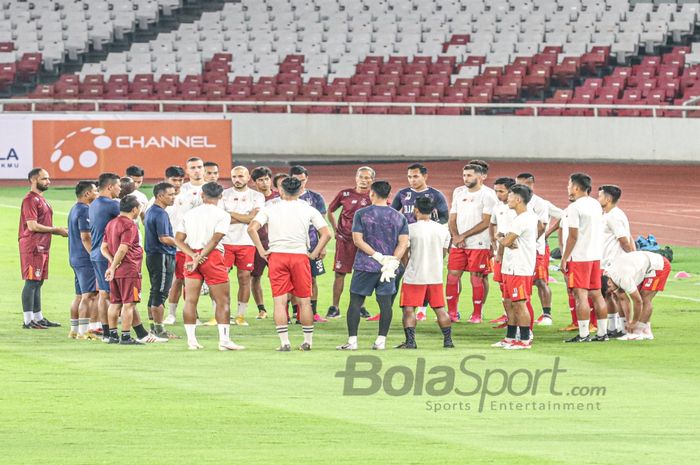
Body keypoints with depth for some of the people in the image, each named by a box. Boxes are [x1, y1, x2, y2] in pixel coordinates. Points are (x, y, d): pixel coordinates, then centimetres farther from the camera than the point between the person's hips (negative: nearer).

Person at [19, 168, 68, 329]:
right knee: (32, 282, -9)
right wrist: (56, 230, -13)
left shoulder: (41, 199, 19)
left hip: (42, 247, 10)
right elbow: (32, 225, -20)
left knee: (38, 282, 13)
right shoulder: (30, 199, -13)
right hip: (32, 247, -10)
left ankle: (38, 318, 19)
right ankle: (28, 321, -9)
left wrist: (59, 230, 11)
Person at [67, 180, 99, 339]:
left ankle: (74, 329, 18)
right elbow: (85, 238, -20)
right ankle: (84, 331, -12)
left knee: (80, 295, 15)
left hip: (75, 258, 10)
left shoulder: (75, 209, 17)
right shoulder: (84, 211, -15)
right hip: (85, 259, -10)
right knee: (89, 296, -9)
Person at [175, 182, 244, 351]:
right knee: (223, 300, 1)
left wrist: (194, 256, -7)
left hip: (192, 255, 4)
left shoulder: (189, 214, 10)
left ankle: (191, 340, 4)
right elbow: (215, 240, -13)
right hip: (212, 257, -4)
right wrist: (199, 259, -13)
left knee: (190, 300, 6)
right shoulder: (222, 215, -3)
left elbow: (178, 239, 3)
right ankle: (224, 340, -5)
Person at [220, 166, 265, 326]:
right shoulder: (224, 194, 8)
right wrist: (243, 218, -8)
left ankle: (241, 315, 8)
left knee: (244, 278, 1)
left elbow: (253, 217, -9)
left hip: (246, 242, 0)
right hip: (225, 241, 0)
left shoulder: (257, 197, 5)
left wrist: (231, 214, -6)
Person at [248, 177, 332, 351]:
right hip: (300, 256, 0)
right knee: (304, 301, 10)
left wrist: (261, 251, -3)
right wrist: (314, 254, 3)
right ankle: (308, 341, 15)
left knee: (279, 301, 1)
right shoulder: (309, 210, 4)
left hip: (276, 256, 0)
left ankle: (284, 342, -4)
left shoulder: (270, 209, 4)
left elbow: (252, 228, -8)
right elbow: (326, 234, -3)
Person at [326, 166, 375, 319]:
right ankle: (334, 307, 3)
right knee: (339, 273, -2)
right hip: (344, 239, 0)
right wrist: (336, 229, 9)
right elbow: (330, 211, 16)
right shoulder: (345, 194, 2)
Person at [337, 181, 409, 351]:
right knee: (385, 303, 6)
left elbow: (358, 240, -10)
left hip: (365, 266, -2)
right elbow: (404, 243, -2)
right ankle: (381, 341, 4)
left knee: (356, 301, 4)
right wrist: (392, 263, -9)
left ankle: (352, 341, -1)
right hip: (389, 268, 2)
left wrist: (378, 256, -11)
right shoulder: (399, 217, 5)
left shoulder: (361, 214, -3)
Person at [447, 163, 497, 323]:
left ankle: (477, 314, 6)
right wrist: (455, 236, -6)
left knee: (477, 277, -2)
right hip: (458, 244, 5)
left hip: (479, 244, -5)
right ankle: (452, 312, 8)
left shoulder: (488, 195, -6)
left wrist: (463, 236, -13)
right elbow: (452, 218, 13)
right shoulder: (459, 192, 13)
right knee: (452, 275, 1)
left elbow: (486, 222, -12)